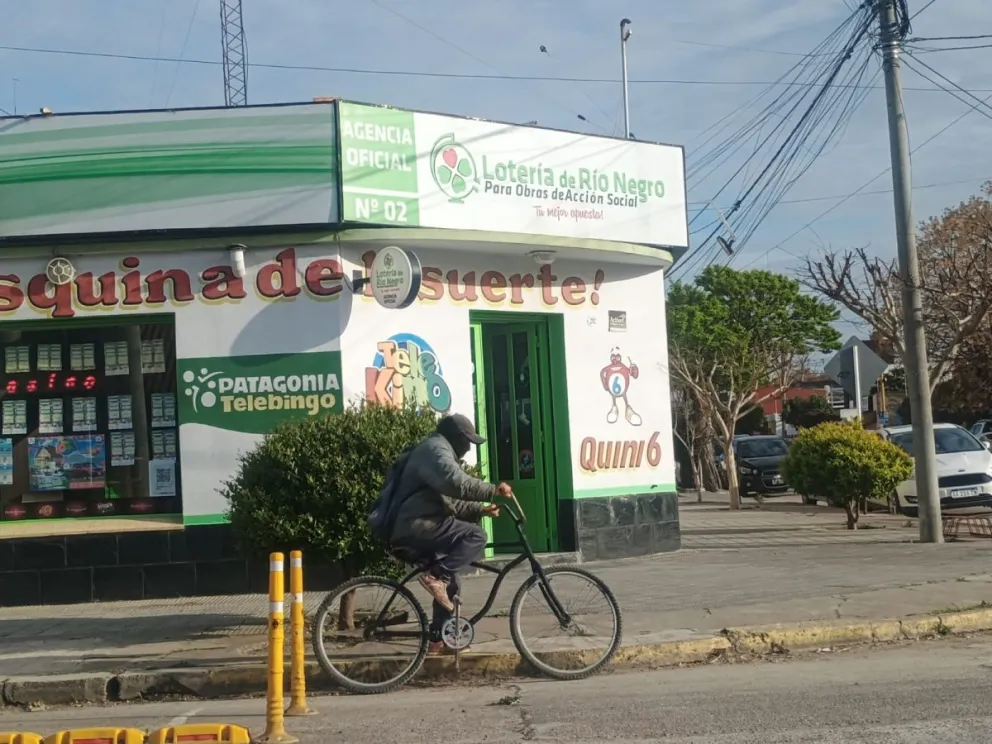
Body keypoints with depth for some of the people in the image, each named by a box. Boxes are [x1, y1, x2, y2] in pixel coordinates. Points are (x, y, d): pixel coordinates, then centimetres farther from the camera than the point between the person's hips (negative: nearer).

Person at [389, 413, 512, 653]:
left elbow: (449, 501, 28)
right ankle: (436, 576, -21)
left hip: (414, 529, 11)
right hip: (418, 526, -11)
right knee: (477, 536, -18)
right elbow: (456, 483, -26)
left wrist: (480, 509, 17)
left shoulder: (436, 451, 28)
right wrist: (493, 490, -22)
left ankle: (439, 638, 24)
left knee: (451, 582, 18)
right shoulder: (436, 449, -7)